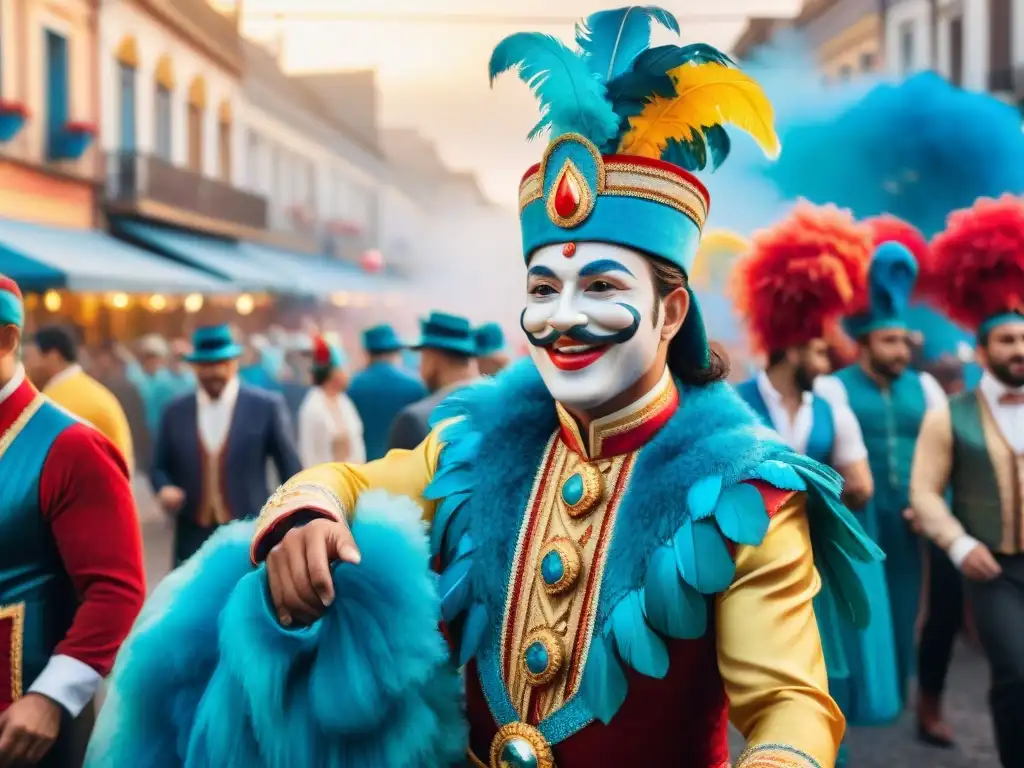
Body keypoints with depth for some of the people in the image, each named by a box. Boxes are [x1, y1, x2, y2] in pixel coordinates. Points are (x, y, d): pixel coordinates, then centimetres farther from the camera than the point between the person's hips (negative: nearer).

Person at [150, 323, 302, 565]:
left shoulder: (266, 406, -1)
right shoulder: (175, 412, 7)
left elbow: (291, 470, 2)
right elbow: (159, 467, 15)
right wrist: (164, 489, -8)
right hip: (194, 541, 2)